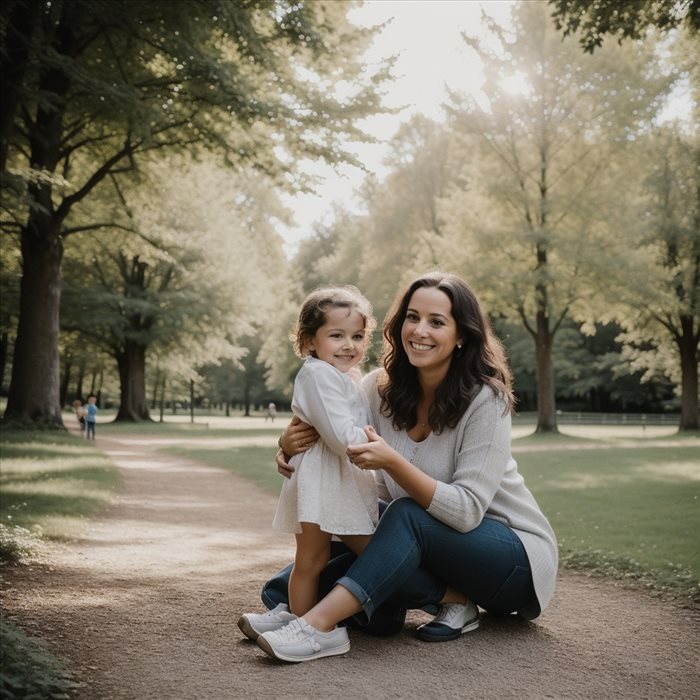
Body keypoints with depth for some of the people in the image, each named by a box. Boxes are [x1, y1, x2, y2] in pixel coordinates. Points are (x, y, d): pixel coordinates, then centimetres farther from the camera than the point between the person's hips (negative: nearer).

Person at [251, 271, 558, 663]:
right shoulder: (381, 389, -6)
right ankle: (452, 599, -12)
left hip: (517, 555, -5)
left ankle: (319, 626, -30)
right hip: (429, 547, 6)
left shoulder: (485, 399, -21)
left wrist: (392, 461, -39)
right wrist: (291, 445, -25)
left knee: (407, 515, -35)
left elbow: (466, 511, -26)